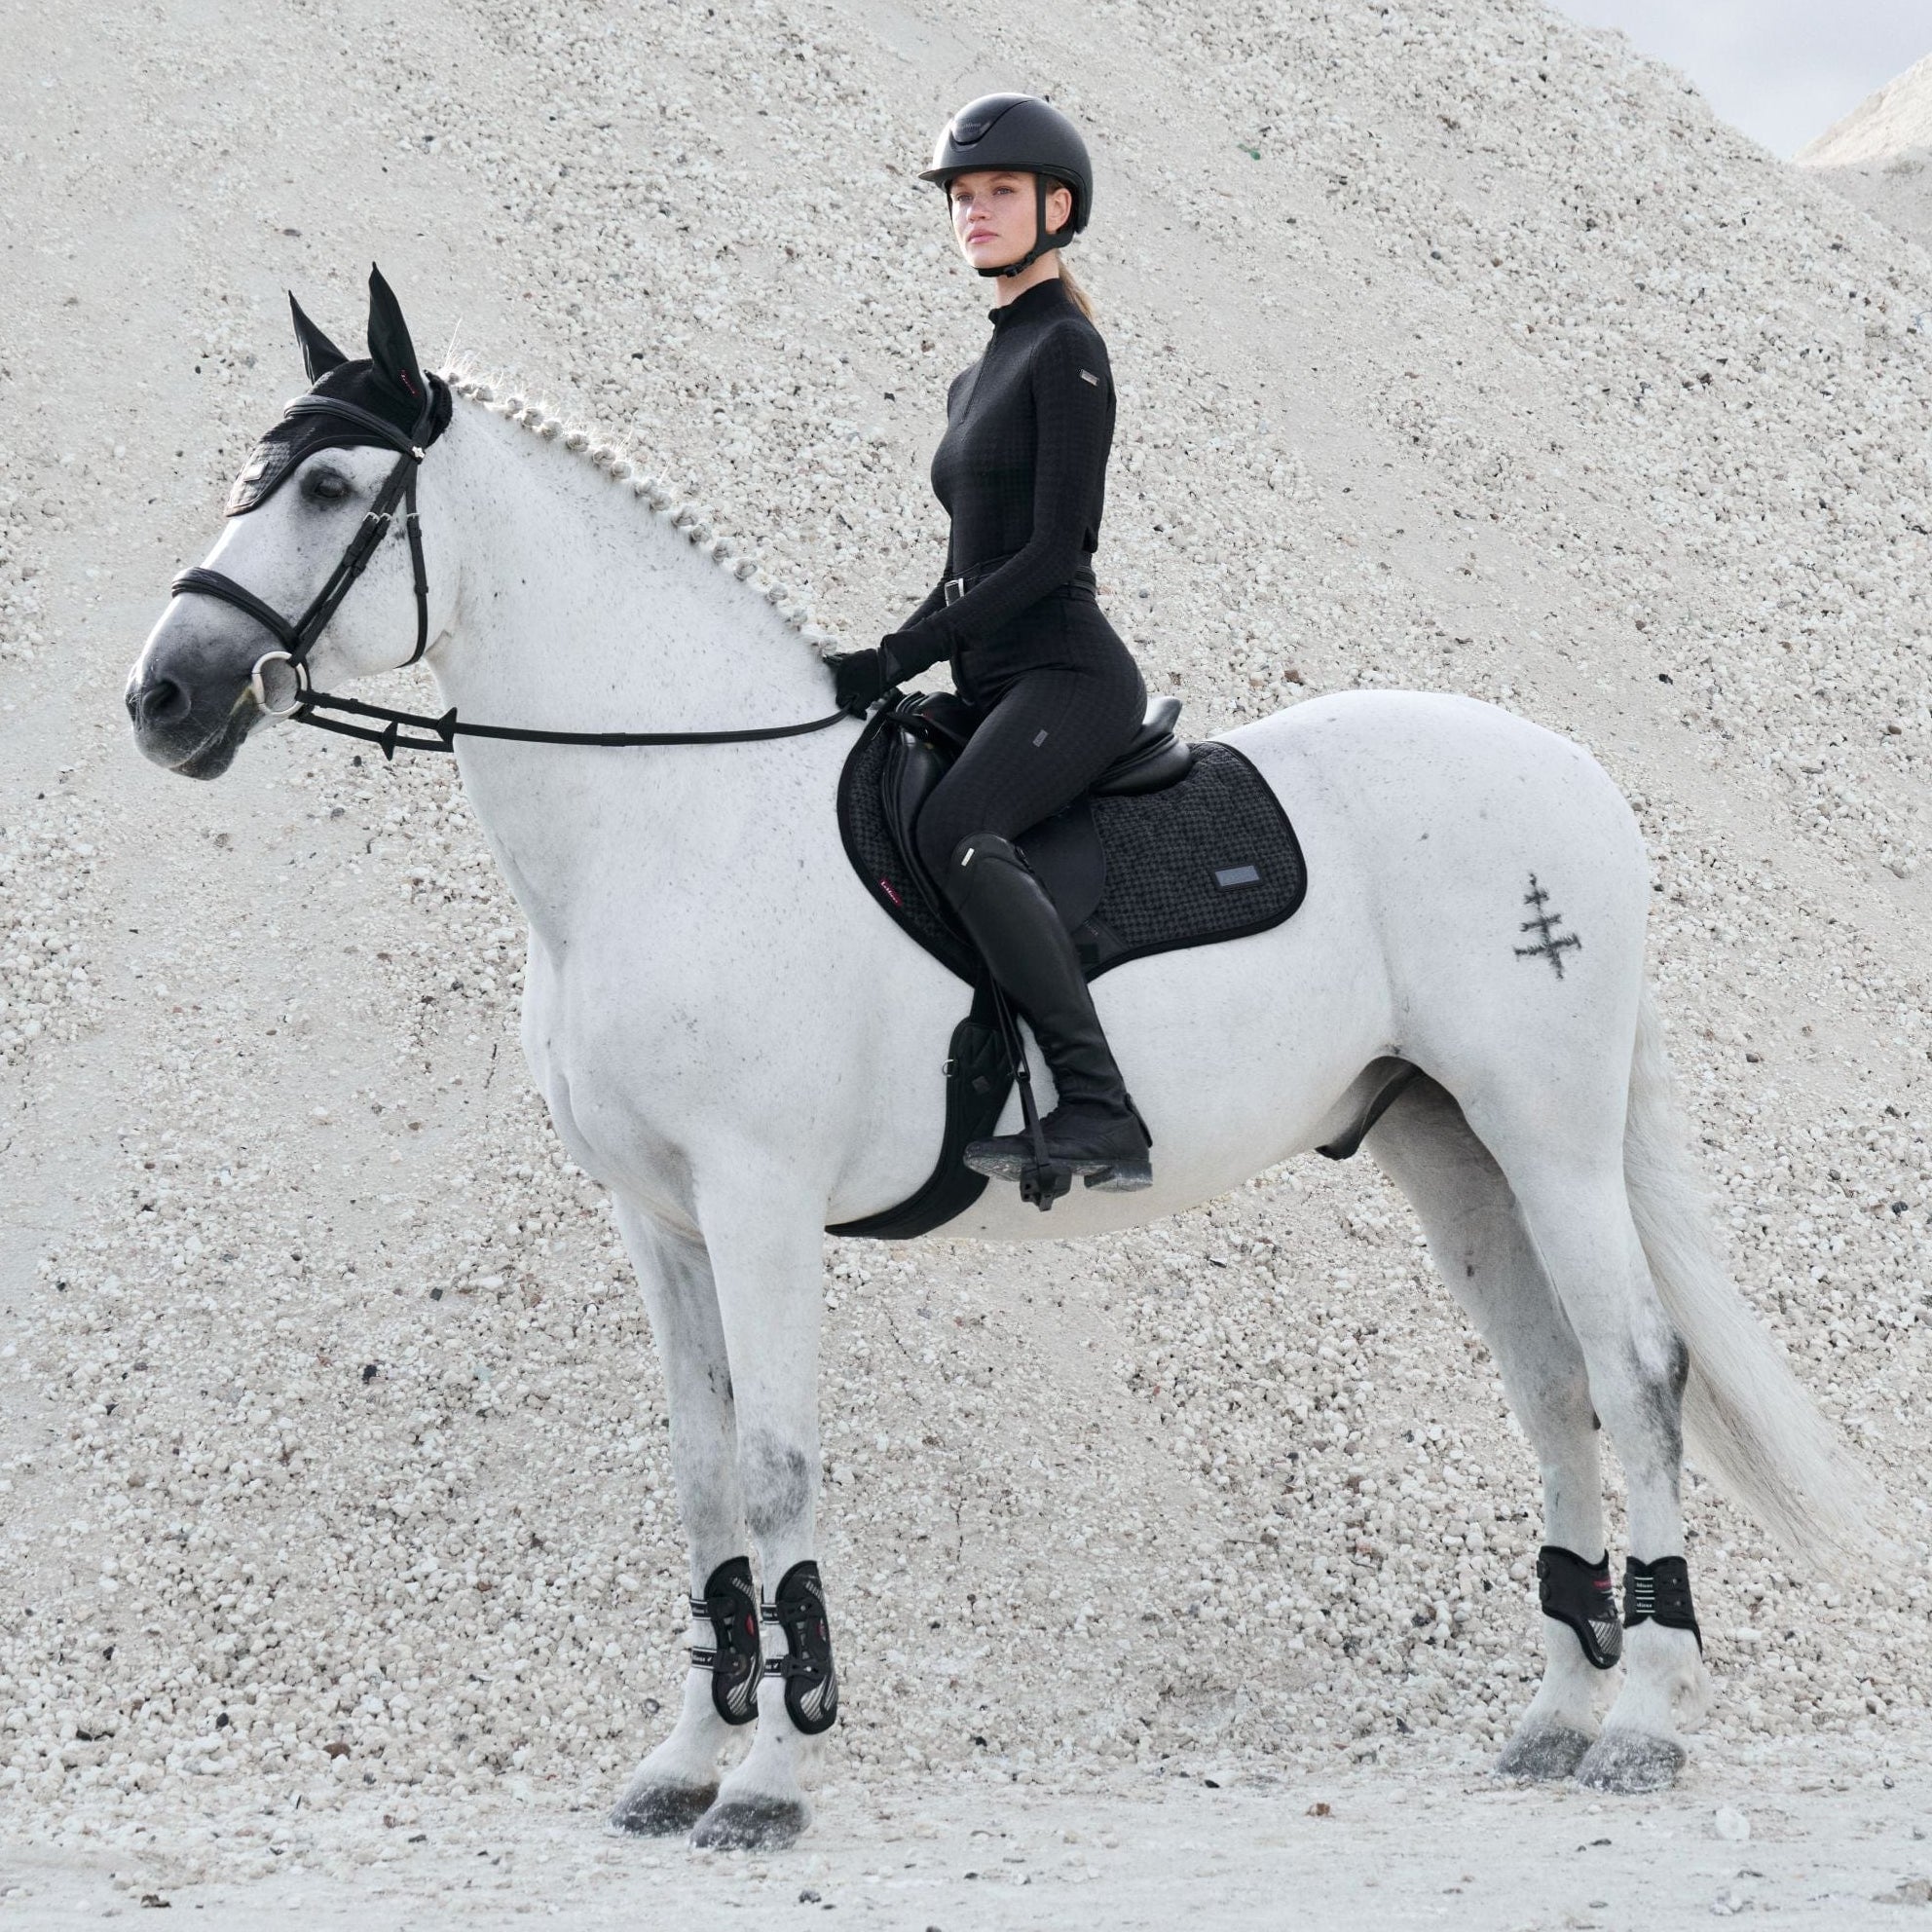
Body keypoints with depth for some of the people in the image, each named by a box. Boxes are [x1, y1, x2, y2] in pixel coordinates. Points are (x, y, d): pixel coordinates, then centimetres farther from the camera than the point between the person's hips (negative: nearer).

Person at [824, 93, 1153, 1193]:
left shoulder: (1066, 350, -7)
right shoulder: (982, 377, 20)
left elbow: (1053, 550, -15)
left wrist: (900, 657, -16)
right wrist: (884, 669, 9)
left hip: (1068, 675, -10)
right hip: (995, 688, 10)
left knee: (955, 828, -35)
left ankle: (1101, 1115, -38)